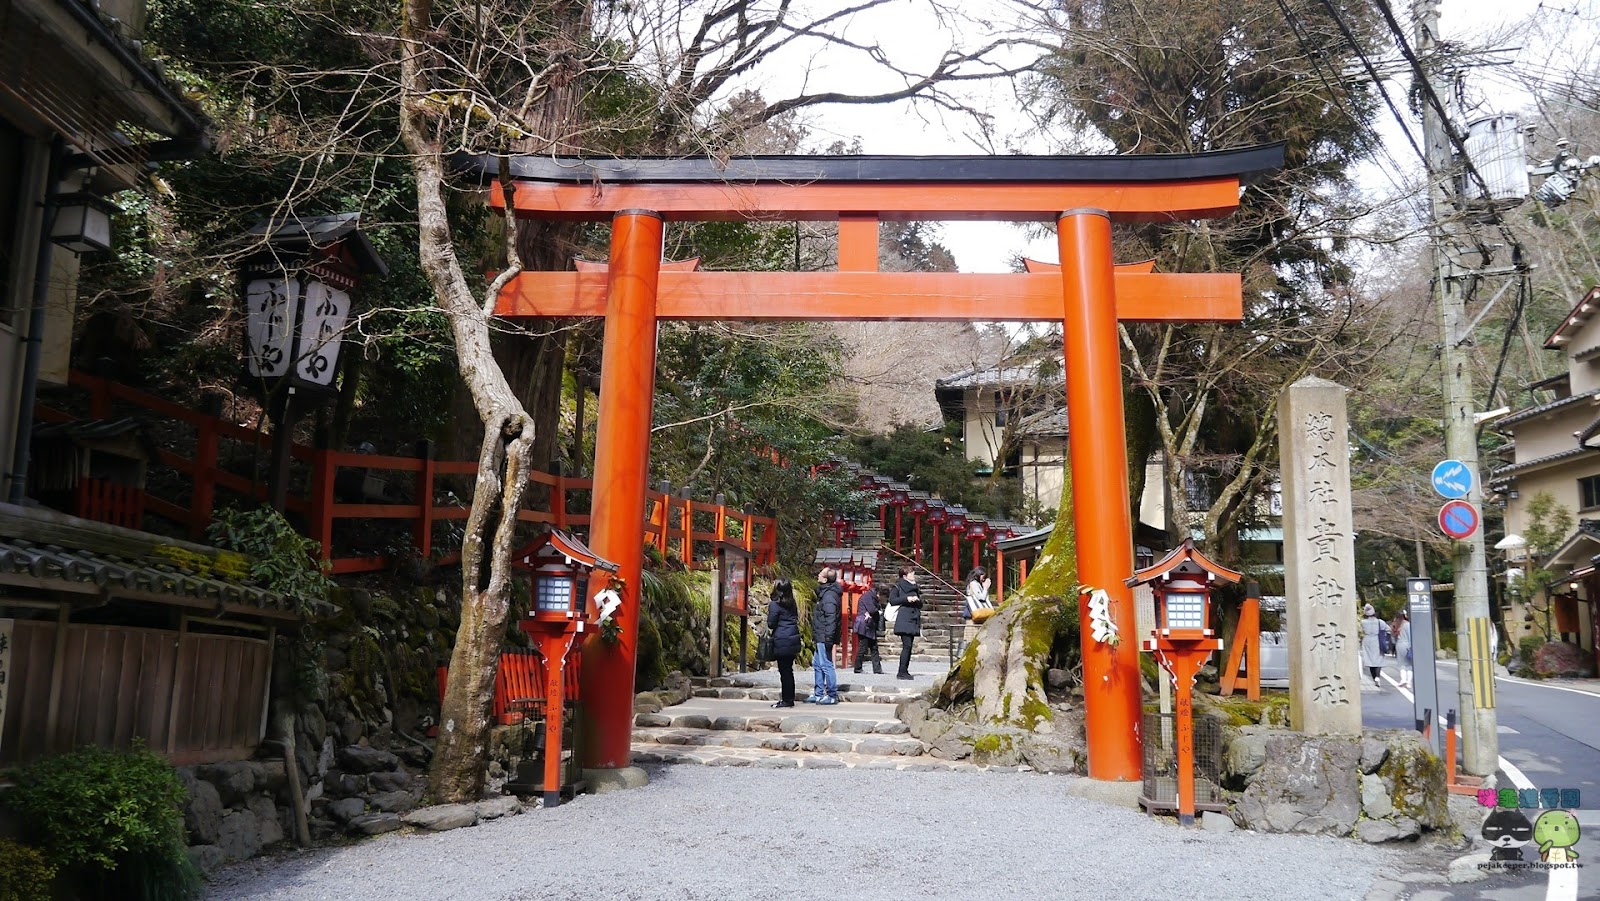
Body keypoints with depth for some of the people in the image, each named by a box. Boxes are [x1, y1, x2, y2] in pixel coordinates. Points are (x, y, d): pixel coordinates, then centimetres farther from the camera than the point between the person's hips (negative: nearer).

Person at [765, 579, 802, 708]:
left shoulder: (775, 605, -11)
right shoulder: (792, 604, 10)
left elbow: (771, 623, -11)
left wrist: (770, 630, 10)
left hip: (782, 642, -7)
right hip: (794, 640, 7)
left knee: (784, 671, -1)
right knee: (788, 670, 14)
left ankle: (786, 700, 2)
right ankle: (790, 698, 19)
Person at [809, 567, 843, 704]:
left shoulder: (829, 595, -18)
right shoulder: (824, 592, 14)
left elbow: (831, 617, -24)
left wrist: (828, 637, -26)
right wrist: (815, 636, 22)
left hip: (825, 637, -11)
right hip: (820, 637, 11)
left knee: (826, 665, -5)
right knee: (817, 664, 16)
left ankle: (832, 695, 1)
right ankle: (818, 694, 23)